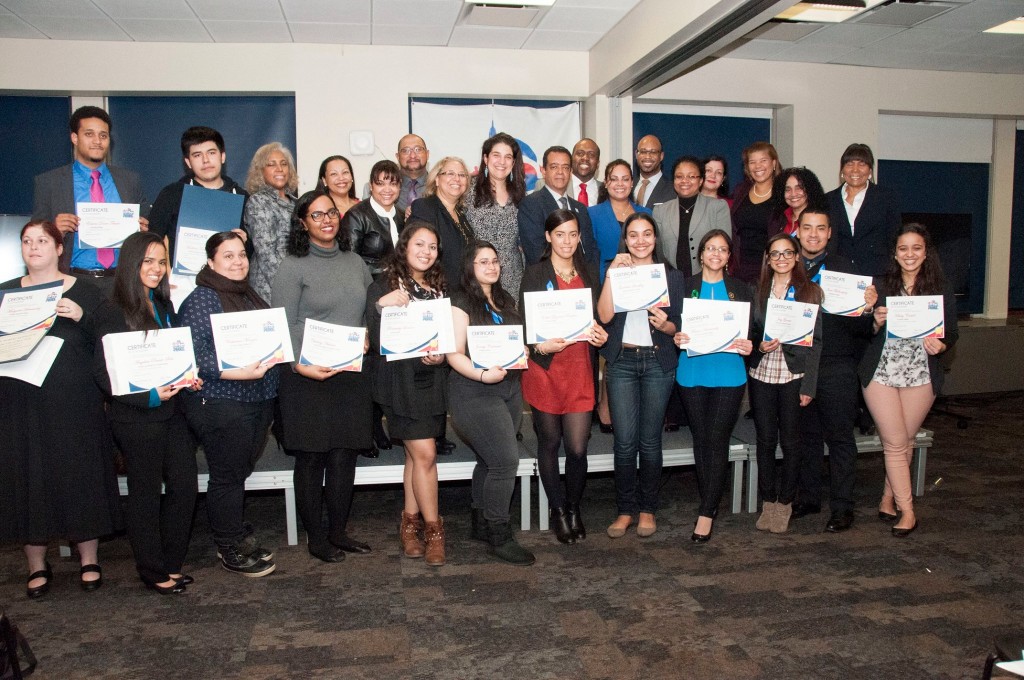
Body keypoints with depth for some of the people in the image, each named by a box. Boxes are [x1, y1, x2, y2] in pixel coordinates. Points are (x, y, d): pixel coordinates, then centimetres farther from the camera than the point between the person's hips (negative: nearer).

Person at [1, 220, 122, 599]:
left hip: (75, 404, -2)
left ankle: (89, 560, 19)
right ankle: (37, 566, 20)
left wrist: (82, 317, -19)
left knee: (81, 476, 4)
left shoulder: (84, 291, 5)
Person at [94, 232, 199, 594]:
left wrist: (188, 378, 1)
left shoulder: (164, 306, 11)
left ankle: (171, 562, 24)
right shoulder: (115, 312, -12)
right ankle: (153, 570, 21)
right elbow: (104, 374, -14)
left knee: (185, 484, 7)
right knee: (146, 492, 6)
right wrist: (150, 396, -22)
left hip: (171, 411, 7)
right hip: (136, 418, -6)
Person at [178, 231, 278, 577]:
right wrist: (238, 372, -26)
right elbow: (193, 354, -19)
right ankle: (230, 548, 17)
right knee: (227, 476, 3)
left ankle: (237, 532, 31)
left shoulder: (250, 295, 15)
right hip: (220, 404, -7)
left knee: (242, 471, 17)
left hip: (259, 401, 7)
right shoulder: (200, 300, -10)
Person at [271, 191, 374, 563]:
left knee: (345, 454, 9)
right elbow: (282, 324, -9)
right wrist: (299, 364, -21)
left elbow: (371, 311, 21)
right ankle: (316, 537, 18)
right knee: (312, 457, 4)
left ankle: (338, 532, 24)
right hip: (308, 375, -5)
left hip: (352, 372, 5)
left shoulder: (355, 261, 13)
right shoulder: (293, 267, -3)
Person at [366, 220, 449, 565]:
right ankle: (433, 530, 6)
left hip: (433, 378, 5)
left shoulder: (439, 287, 12)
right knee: (425, 454, -7)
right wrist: (381, 305, -26)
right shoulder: (384, 286, -2)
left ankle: (410, 524, 23)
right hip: (401, 380, -5)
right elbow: (375, 338, -11)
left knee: (416, 454, 10)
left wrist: (442, 355, -8)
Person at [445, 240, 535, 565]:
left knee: (490, 461, 12)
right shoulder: (461, 302, -7)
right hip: (475, 391, -7)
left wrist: (522, 351, 2)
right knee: (506, 459, -12)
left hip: (510, 387, 7)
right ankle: (499, 536, 0)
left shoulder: (505, 301, 15)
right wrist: (483, 374, -26)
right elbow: (455, 354, -12)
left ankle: (481, 523, 26)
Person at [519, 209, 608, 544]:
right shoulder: (535, 274, -1)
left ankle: (574, 508, 23)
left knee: (577, 447, 0)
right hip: (545, 369, -2)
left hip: (580, 369, 2)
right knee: (550, 443, 9)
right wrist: (539, 346, -22)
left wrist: (601, 335, -3)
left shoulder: (590, 272, 11)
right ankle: (558, 509, 27)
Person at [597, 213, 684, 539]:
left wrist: (665, 324, -13)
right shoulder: (615, 272, 6)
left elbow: (679, 326, 9)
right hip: (621, 361, 0)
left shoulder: (673, 277, 8)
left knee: (650, 441, 4)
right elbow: (604, 316, -10)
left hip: (658, 362, 0)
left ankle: (647, 509, 19)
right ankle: (626, 509, 13)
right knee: (624, 441, -2)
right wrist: (612, 273, -15)